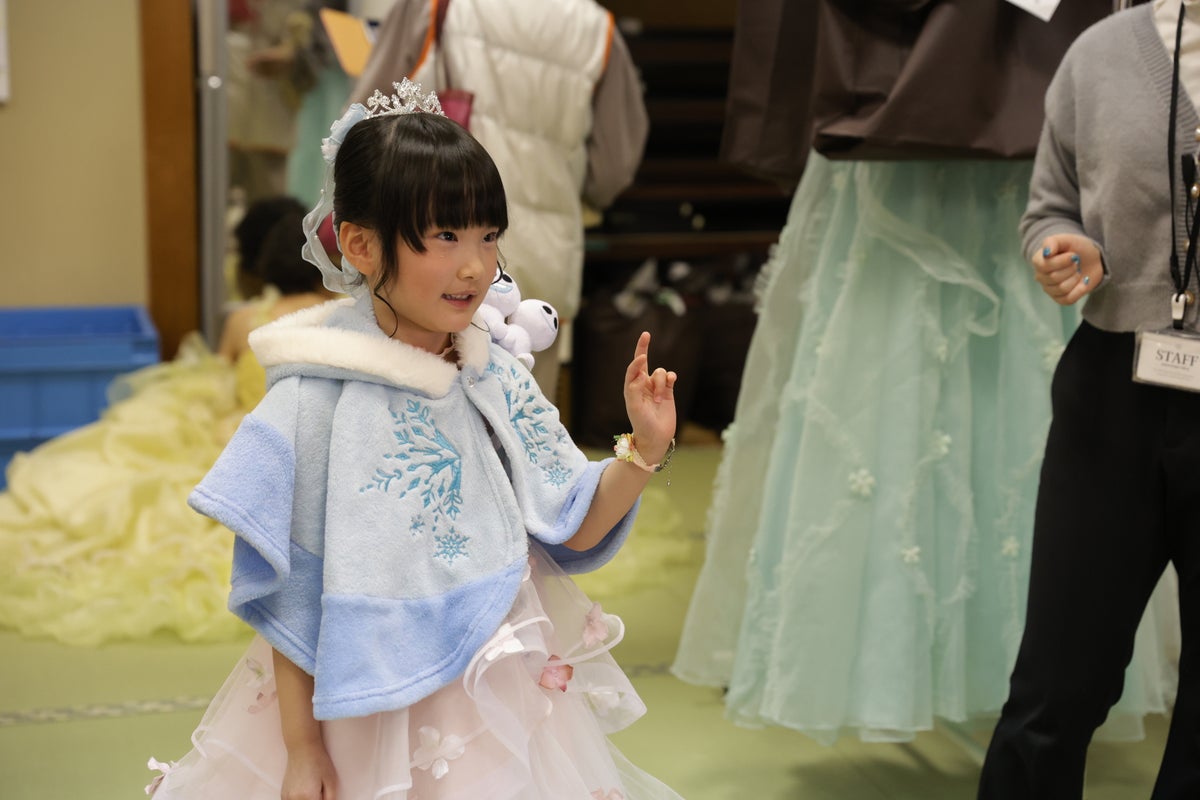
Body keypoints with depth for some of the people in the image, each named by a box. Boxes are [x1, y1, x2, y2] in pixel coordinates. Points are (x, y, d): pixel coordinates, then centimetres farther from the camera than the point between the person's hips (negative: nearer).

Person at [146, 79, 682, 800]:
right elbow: (287, 596, -10)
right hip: (365, 708, -4)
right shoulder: (316, 403, -16)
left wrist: (645, 449, -14)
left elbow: (574, 527, 2)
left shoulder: (497, 379, -4)